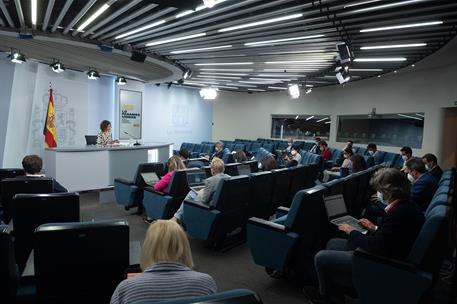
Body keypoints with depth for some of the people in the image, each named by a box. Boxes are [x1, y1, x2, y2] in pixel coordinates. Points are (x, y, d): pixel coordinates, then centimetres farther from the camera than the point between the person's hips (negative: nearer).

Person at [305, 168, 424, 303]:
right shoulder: (406, 206, 0)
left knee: (320, 257, -5)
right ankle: (333, 292, 26)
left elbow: (375, 246, -27)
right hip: (383, 253, 11)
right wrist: (375, 228, 8)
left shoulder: (399, 212, -30)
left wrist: (352, 232, -13)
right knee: (332, 243, 17)